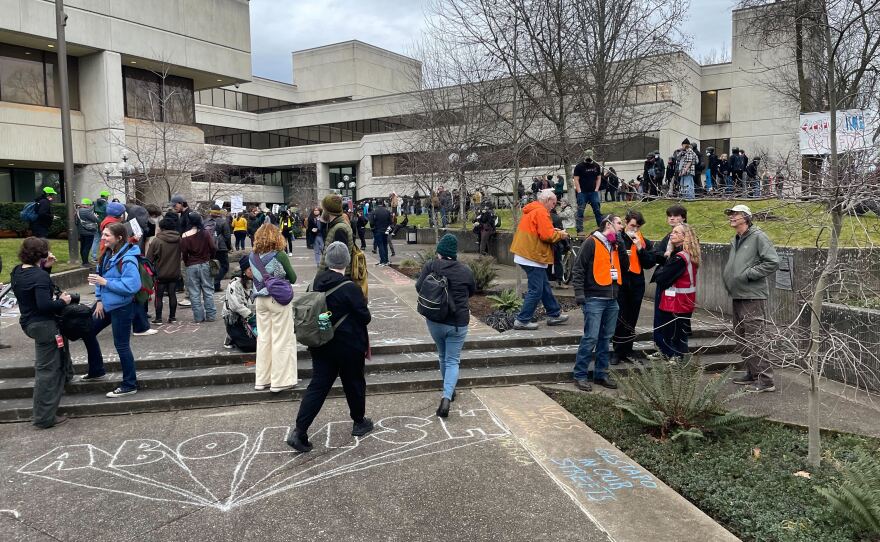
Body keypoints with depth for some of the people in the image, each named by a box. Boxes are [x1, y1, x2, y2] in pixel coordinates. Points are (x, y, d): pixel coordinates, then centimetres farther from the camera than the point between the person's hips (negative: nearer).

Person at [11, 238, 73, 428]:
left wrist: (45, 267, 6)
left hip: (28, 322, 9)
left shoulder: (18, 271, 4)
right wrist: (62, 301, -12)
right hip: (43, 325, -9)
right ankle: (45, 418, 5)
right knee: (47, 371, -1)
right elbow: (45, 305, -29)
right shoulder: (40, 276, -22)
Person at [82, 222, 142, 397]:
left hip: (121, 308, -9)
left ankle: (129, 385, 14)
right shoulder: (107, 254, 3)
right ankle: (97, 371, 40)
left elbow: (132, 286, -29)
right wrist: (99, 299, 2)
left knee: (121, 345, 0)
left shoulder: (127, 259, -24)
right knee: (88, 332, 21)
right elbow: (101, 277, 12)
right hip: (106, 304, 9)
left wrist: (105, 282, -25)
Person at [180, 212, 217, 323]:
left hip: (191, 266, -1)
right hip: (205, 264, 1)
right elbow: (213, 248, -7)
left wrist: (186, 264, 11)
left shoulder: (184, 236, -6)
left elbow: (183, 253, -6)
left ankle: (198, 317, 7)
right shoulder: (205, 234, -5)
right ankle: (210, 315, 9)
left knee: (194, 293, 6)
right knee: (208, 291, 8)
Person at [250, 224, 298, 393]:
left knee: (263, 338, 14)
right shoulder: (280, 255, -14)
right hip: (278, 299, -5)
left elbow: (255, 276, 11)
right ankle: (279, 381, 8)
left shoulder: (253, 256, 0)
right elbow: (293, 278, -5)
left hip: (260, 300, 5)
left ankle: (262, 380, 21)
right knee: (282, 340, 4)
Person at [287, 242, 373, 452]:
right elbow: (365, 317, -13)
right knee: (354, 384, 15)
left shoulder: (318, 282, -3)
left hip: (321, 345, 5)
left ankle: (299, 431, 1)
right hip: (348, 346, -5)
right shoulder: (350, 288, -21)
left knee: (318, 385, 8)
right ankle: (359, 422, 33)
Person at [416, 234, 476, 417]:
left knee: (443, 356, 23)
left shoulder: (430, 266, -8)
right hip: (458, 323, -1)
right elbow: (472, 291, 9)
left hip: (435, 321, 1)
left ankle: (448, 392, 38)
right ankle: (447, 396, -13)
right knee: (453, 361, 6)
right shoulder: (465, 270, -6)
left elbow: (419, 287, -6)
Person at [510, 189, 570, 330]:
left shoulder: (531, 210, 17)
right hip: (533, 256, -11)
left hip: (527, 255, 11)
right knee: (536, 290, -5)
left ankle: (554, 314, 27)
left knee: (545, 287, 18)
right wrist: (560, 234, -3)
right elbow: (547, 235, -21)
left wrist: (555, 232, 11)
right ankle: (522, 321, -1)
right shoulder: (541, 212, -15)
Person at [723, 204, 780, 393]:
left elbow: (773, 262, -17)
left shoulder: (758, 237, -9)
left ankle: (766, 380, -5)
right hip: (737, 296, 9)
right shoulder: (735, 240, 17)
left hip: (753, 296, -9)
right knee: (742, 337, 15)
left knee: (755, 339, -10)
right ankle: (752, 373, 26)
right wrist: (727, 276, 12)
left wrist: (748, 274, -17)